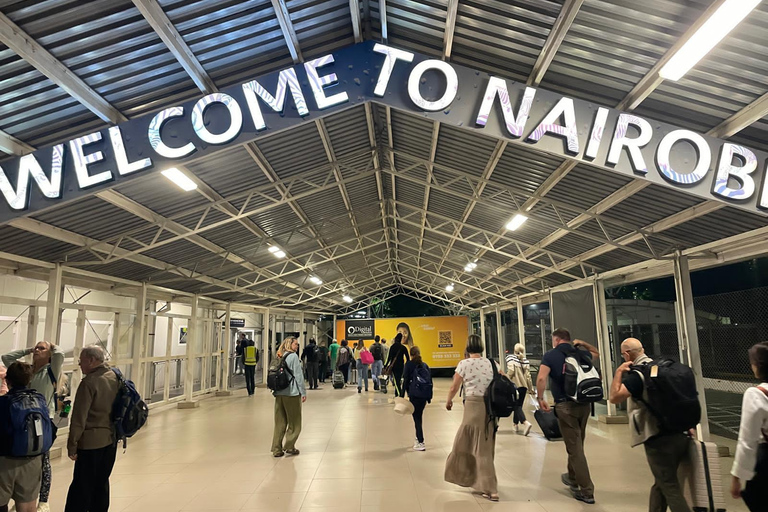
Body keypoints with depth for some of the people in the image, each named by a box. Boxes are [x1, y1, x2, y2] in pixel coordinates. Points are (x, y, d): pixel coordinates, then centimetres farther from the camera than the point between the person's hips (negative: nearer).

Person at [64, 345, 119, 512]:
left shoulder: (89, 382, -17)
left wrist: (72, 445, -11)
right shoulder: (115, 377, 5)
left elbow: (79, 418, -17)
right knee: (102, 483, 17)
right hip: (111, 440, 7)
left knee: (82, 486, 2)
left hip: (91, 441, -7)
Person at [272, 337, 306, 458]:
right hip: (292, 393, -6)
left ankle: (277, 449, 13)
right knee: (294, 423, 7)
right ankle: (289, 446, 9)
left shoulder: (280, 357, 12)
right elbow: (298, 375, -11)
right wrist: (303, 392, -7)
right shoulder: (293, 356, -8)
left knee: (280, 422, 11)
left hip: (279, 393, 7)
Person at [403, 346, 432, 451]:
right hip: (425, 394, 5)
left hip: (414, 394, -5)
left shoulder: (409, 364, -1)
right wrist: (429, 396, 16)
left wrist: (407, 392, 10)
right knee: (419, 416, 19)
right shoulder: (425, 365, 11)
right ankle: (418, 439, 28)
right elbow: (430, 381, 12)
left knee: (417, 418, 1)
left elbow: (405, 380, -1)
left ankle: (421, 443, -1)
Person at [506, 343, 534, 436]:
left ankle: (526, 422, -25)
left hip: (515, 385, -5)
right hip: (524, 386, 5)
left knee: (517, 406, -5)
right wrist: (531, 388, 14)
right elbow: (528, 375, 8)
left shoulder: (511, 358, -4)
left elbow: (511, 371, -16)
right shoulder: (525, 360, 10)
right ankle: (516, 424, 24)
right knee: (519, 405, 15)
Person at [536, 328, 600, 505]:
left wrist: (541, 399, -7)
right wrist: (583, 343, 19)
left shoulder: (550, 355, -5)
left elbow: (541, 379, -19)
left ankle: (587, 492, 6)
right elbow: (597, 353, 32)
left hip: (565, 405, -5)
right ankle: (572, 478, 40)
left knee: (574, 447, 2)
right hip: (584, 404, 5)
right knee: (577, 443, 22)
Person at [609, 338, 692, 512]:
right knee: (660, 484, 20)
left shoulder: (636, 375, -15)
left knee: (670, 488, 1)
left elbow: (614, 397, -19)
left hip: (659, 440, -8)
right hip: (680, 436, 8)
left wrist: (619, 372, -10)